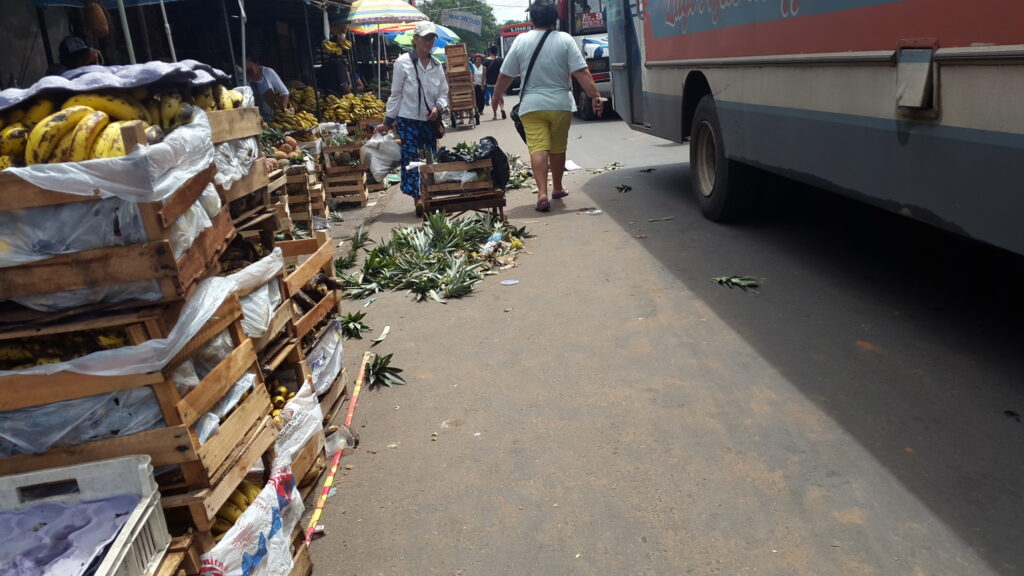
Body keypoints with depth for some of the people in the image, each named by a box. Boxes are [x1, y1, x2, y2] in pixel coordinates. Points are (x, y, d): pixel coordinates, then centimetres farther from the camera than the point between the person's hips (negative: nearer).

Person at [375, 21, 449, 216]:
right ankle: (417, 199, -1)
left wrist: (438, 107, -9)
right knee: (411, 158, -5)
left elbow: (443, 93, 13)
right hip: (408, 120, -4)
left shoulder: (437, 65, 5)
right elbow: (395, 94, -2)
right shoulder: (403, 63, -6)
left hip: (429, 121, 4)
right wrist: (387, 121, -1)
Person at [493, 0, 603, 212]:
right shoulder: (565, 40, -3)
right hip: (561, 104, 1)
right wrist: (595, 96, -6)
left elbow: (506, 75, 4)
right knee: (558, 148, 14)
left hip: (531, 106, -1)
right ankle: (557, 188, 29)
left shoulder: (521, 41, -1)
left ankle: (542, 193, -18)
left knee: (538, 148, -5)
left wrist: (497, 95, 19)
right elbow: (581, 72, -10)